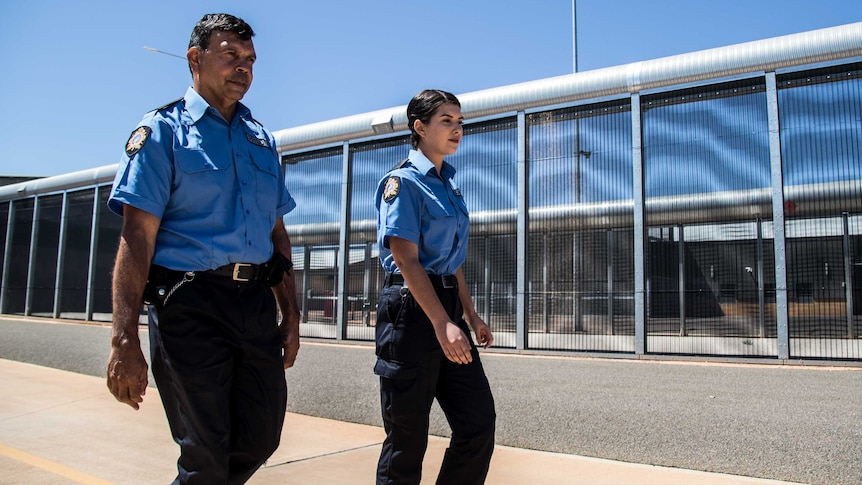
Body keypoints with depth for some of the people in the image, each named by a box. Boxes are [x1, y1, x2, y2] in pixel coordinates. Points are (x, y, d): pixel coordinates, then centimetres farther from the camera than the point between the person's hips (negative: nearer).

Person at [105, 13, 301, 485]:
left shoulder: (262, 139, 17)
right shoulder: (163, 130, 0)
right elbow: (137, 237, -9)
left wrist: (290, 316, 14)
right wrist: (125, 341, -16)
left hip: (257, 304, 6)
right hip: (191, 304, -5)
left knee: (261, 439, 11)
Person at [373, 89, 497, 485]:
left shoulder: (449, 185, 17)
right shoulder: (403, 181, -8)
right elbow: (407, 261, -17)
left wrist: (470, 316, 17)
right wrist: (443, 324, -22)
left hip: (447, 305, 8)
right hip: (412, 308, -8)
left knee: (479, 422, 8)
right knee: (407, 437, 2)